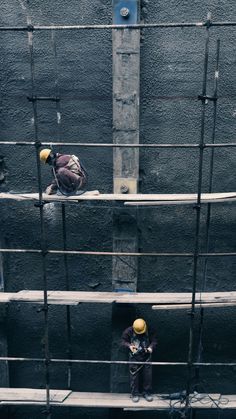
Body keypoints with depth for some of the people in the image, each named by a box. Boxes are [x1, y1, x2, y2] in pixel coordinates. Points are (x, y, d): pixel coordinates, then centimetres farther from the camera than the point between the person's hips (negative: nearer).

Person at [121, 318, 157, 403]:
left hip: (146, 356, 1)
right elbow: (123, 341, -2)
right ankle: (134, 394, 17)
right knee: (134, 375, 3)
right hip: (134, 356, -1)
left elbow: (154, 341, -1)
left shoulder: (149, 331, -11)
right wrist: (129, 346, -21)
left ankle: (147, 393, 22)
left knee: (148, 375, 5)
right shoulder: (129, 331, -12)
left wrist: (151, 347, -21)